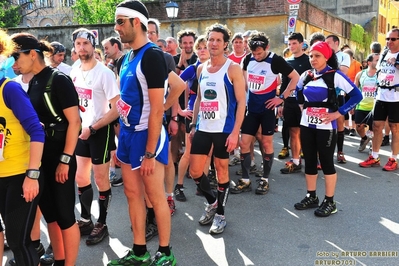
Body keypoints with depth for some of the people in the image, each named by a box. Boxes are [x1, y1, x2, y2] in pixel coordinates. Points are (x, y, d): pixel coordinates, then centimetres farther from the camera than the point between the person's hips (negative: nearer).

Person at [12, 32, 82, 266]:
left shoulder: (59, 80, -13)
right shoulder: (33, 82, 9)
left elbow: (74, 122, -16)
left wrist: (65, 160, -18)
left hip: (59, 157, -8)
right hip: (39, 156, 8)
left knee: (64, 215, 2)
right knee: (49, 213, 15)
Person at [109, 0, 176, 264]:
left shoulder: (152, 56, -16)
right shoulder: (128, 57, 11)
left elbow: (157, 110, -20)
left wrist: (150, 153, -21)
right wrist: (122, 137, 13)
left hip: (147, 136, -9)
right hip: (128, 134, 9)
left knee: (156, 197, 4)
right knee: (133, 193, 14)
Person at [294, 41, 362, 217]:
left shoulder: (335, 75, -10)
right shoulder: (306, 76, 6)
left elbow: (356, 95, -12)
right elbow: (298, 90, 26)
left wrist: (338, 113, -15)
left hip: (325, 126, -5)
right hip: (306, 125, 6)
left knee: (326, 162, 1)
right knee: (309, 161, 11)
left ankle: (330, 202, 13)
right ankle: (311, 197, 25)